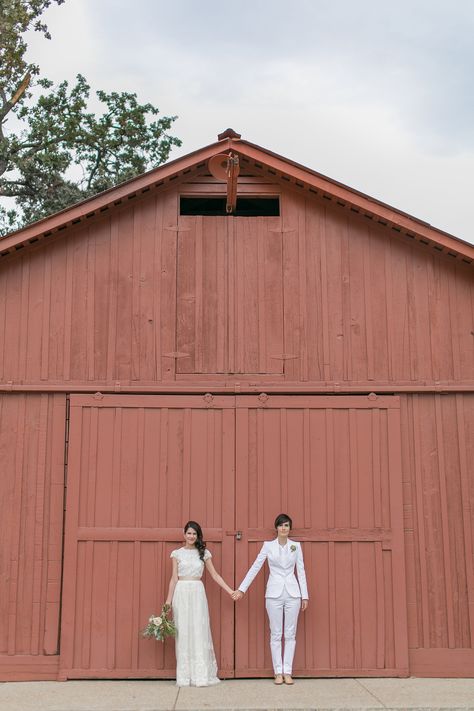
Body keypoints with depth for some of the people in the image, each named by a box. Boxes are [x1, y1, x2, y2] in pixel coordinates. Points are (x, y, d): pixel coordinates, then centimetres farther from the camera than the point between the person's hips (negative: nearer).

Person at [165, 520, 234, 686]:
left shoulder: (204, 553, 7)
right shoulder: (177, 553, 5)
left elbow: (215, 575, 9)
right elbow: (174, 578, 5)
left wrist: (230, 591, 4)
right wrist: (168, 601, 1)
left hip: (198, 593, 0)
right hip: (181, 594, 0)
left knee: (199, 633, -2)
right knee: (183, 634, 2)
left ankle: (201, 675, 3)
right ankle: (185, 676, 8)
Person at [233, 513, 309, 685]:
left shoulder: (296, 546, 5)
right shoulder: (268, 545, 1)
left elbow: (301, 571, 6)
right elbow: (255, 568, 1)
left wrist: (305, 595, 2)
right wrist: (241, 589, -1)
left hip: (292, 593, 1)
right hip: (274, 593, -1)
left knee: (290, 634, 3)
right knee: (275, 634, 3)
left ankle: (287, 672, 10)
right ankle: (278, 672, 10)